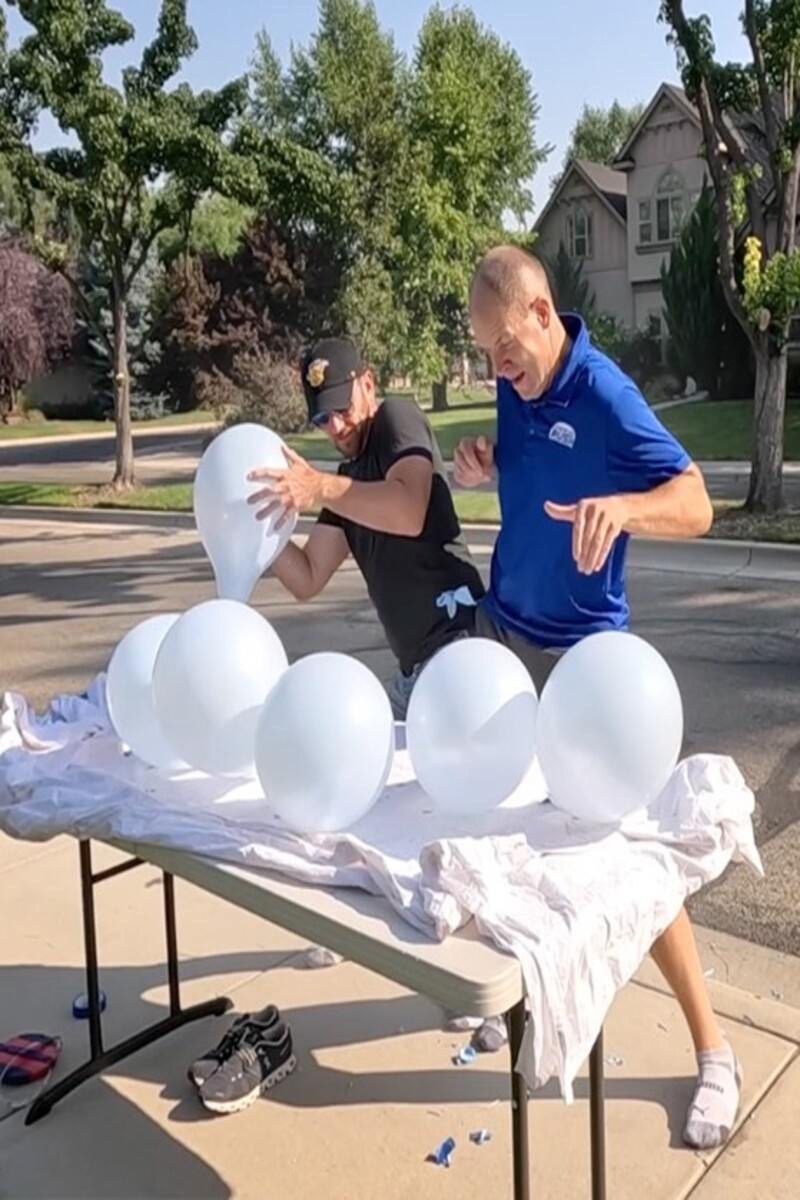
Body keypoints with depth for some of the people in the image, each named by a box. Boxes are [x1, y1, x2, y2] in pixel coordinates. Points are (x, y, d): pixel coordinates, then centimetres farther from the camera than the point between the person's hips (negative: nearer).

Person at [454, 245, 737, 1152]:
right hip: (499, 628, 7)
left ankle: (712, 1052, 10)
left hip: (579, 652, -7)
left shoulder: (606, 396, -19)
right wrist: (486, 468, -5)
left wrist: (622, 505, -46)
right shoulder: (515, 384, 2)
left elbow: (695, 505, -25)